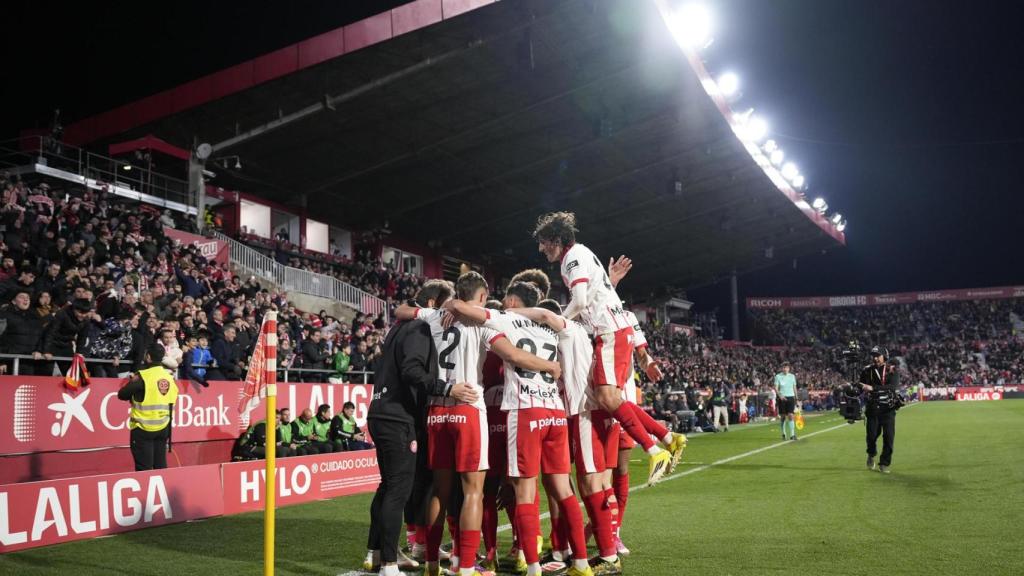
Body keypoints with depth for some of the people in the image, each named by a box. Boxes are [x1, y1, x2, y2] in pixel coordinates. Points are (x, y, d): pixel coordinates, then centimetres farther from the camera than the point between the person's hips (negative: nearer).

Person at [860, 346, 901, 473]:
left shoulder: (892, 370, -5)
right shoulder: (867, 370, 4)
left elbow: (893, 386, -22)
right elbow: (861, 387, 6)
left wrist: (873, 388, -29)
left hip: (888, 409, -2)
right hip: (872, 408, 2)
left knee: (889, 436, -6)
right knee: (872, 435, 1)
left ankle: (884, 464, 8)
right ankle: (871, 455, 33)